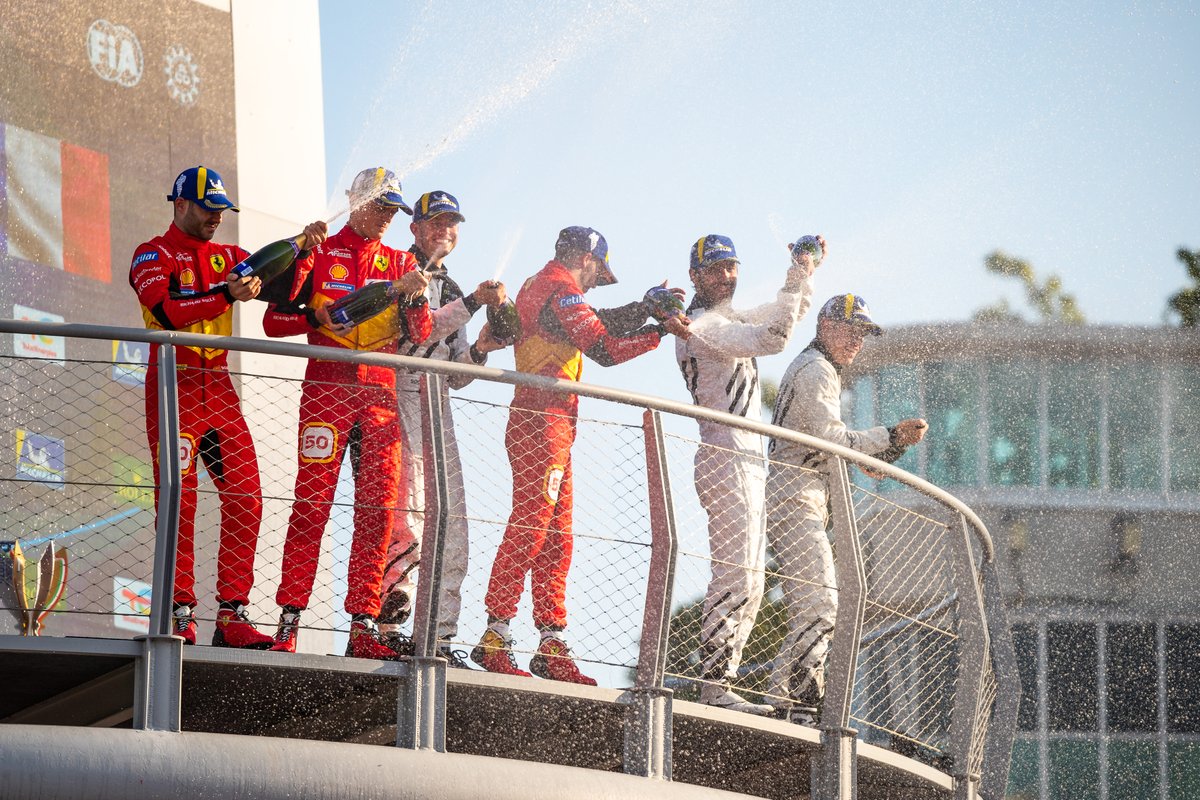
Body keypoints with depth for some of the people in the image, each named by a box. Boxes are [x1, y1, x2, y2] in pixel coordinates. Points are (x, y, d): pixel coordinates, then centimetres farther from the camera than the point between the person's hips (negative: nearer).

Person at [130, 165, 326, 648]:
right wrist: (227, 295, -24)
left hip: (218, 387, 5)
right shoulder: (153, 256, 1)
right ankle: (179, 615, -4)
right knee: (178, 501, -7)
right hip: (173, 386, -5)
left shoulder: (227, 258, 19)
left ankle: (231, 615, -4)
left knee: (245, 499, -4)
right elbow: (168, 311, -16)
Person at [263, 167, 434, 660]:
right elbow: (275, 320, 3)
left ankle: (363, 626, -1)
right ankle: (289, 619, -10)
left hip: (380, 397, 4)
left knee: (378, 509, -2)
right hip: (327, 391, -4)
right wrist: (318, 316, -14)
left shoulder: (400, 263, 18)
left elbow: (420, 338, 9)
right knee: (311, 504, -10)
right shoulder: (319, 254, 8)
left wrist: (414, 296, -9)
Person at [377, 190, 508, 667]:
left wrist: (479, 351, 2)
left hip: (439, 411, 8)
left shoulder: (451, 292, 24)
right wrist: (472, 303, -20)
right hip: (401, 400, -8)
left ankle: (440, 640, 6)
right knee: (410, 528, -18)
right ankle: (383, 626, -13)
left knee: (451, 536, 4)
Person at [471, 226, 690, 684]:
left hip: (545, 422, 11)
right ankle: (495, 637, -18)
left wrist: (648, 306, 14)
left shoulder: (538, 286, 23)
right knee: (531, 525, -14)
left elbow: (600, 323, 24)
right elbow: (604, 349, -13)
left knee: (556, 537, 9)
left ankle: (552, 645, 8)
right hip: (545, 418, -11)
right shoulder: (560, 289, -8)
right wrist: (661, 331, -6)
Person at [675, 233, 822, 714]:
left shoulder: (731, 319, 20)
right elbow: (773, 338, -22)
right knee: (734, 574, -17)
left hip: (749, 464, 10)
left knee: (749, 583, 9)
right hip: (727, 456, -10)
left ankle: (721, 679, 8)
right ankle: (714, 683, -20)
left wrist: (804, 273, 14)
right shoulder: (702, 326, -10)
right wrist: (798, 279, -16)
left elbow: (786, 315, 31)